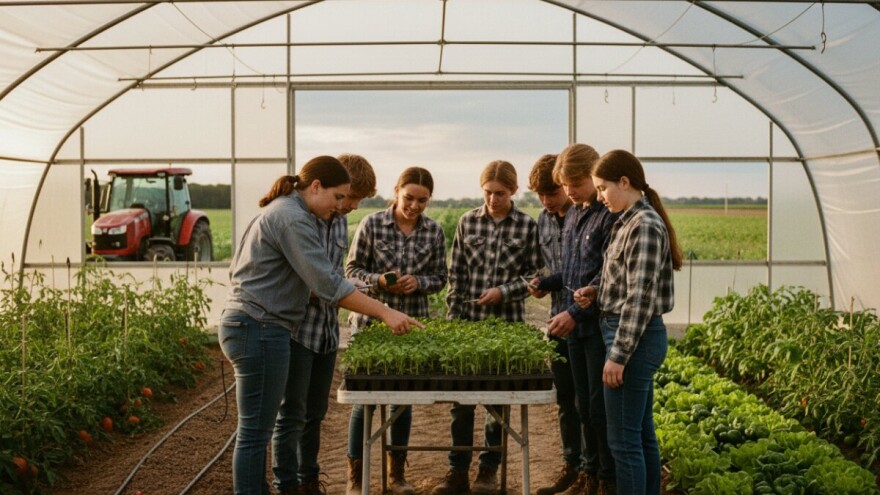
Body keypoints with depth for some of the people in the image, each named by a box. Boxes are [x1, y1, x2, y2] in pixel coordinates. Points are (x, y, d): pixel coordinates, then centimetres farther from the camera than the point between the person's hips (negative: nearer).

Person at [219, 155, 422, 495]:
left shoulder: (281, 211, 17)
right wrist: (386, 313, -22)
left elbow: (237, 269, 24)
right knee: (255, 431, -3)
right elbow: (328, 284, -23)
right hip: (259, 331, -11)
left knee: (256, 429, 16)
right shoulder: (292, 218, -16)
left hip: (247, 327, 11)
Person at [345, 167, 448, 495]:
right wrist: (379, 280, -21)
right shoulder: (371, 224, -7)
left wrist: (418, 282, -15)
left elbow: (439, 278, 5)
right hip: (371, 320, -2)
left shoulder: (435, 232, 0)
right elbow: (352, 270, -3)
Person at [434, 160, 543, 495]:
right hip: (467, 320, 2)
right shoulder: (467, 222, 3)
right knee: (460, 397, 6)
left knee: (498, 398, 7)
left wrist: (504, 291, -14)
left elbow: (535, 275, 1)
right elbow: (456, 275, 5)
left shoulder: (528, 226, -2)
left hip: (506, 322, -2)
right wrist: (453, 319, 0)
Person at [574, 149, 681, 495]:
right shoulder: (632, 222, 13)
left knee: (624, 440, -3)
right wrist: (597, 292, 5)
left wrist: (618, 355, -21)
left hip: (634, 338, -10)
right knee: (642, 434, 16)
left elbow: (640, 299, -21)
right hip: (635, 337, 10)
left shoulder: (644, 226, -17)